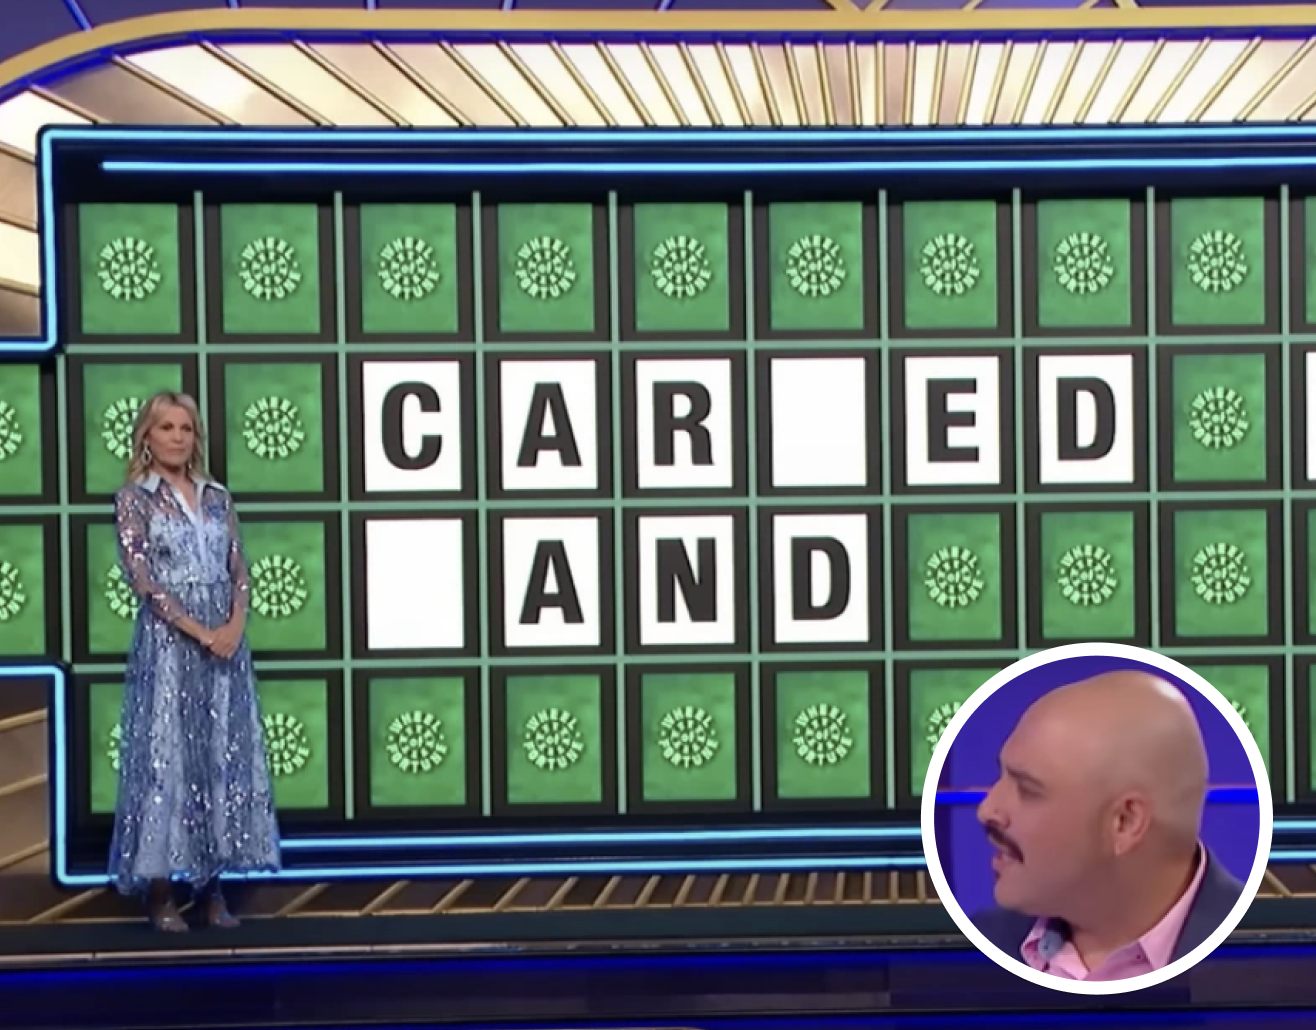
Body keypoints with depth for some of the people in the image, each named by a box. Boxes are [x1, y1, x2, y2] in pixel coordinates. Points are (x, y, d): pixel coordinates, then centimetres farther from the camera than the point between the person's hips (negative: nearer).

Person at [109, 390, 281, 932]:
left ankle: (211, 887, 13)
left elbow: (239, 572, 8)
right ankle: (160, 892, 4)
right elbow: (143, 579, -10)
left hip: (225, 641, 5)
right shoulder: (133, 499, -1)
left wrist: (234, 625, -10)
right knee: (165, 757, -3)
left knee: (222, 758, 5)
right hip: (168, 642, -5)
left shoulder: (218, 498, 12)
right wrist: (200, 632, -15)